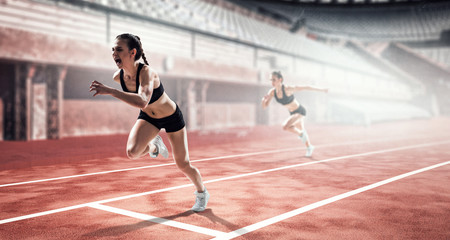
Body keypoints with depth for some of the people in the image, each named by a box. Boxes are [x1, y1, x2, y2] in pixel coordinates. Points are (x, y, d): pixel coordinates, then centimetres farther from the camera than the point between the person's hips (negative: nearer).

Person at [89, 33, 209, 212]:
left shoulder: (146, 72, -37)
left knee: (183, 165, 4)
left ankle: (202, 193, 35)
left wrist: (109, 91, -60)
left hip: (172, 117, -4)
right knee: (132, 152, -25)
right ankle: (154, 146, 12)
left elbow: (142, 102, -56)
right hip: (148, 118, 4)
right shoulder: (118, 76, -18)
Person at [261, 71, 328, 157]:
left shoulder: (288, 89, -32)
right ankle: (309, 147, 50)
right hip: (293, 113, 7)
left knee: (285, 126, -26)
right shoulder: (272, 92, -14)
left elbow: (306, 87, -22)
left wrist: (321, 89, -14)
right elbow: (265, 106, -11)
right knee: (301, 130, 26)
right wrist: (263, 100, -34)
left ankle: (300, 134, 1)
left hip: (300, 111, -7)